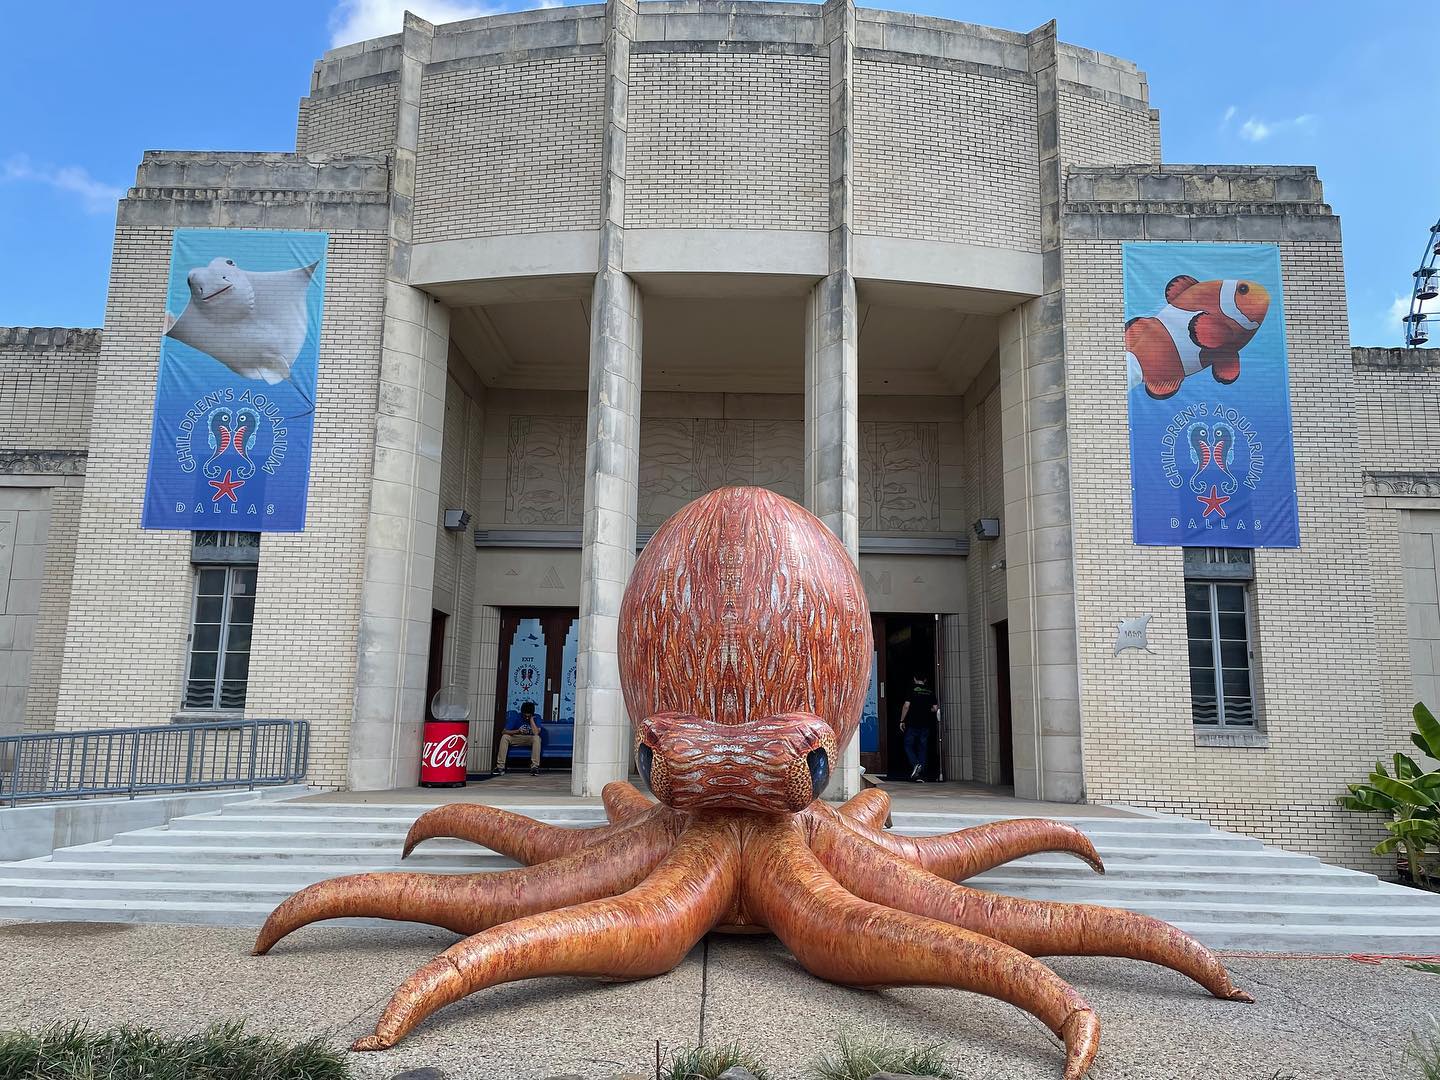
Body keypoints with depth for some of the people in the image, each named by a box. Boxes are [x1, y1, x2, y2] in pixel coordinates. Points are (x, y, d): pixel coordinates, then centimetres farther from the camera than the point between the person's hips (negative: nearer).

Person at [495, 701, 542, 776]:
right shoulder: (517, 717, -11)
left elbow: (536, 733, -29)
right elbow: (505, 731, -15)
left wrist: (531, 719, -25)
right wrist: (517, 731, -32)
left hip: (530, 739, -2)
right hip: (517, 739, 2)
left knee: (537, 738, -35)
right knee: (504, 737, -26)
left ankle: (535, 767, -38)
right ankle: (500, 767, -28)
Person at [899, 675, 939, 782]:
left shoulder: (912, 689, -3)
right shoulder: (930, 691, 7)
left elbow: (906, 705, -9)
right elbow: (935, 708, 7)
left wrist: (902, 721, -1)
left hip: (913, 723, -3)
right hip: (926, 724, 3)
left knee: (908, 746, 7)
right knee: (923, 748, 6)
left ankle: (916, 764, -17)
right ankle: (920, 775, 3)